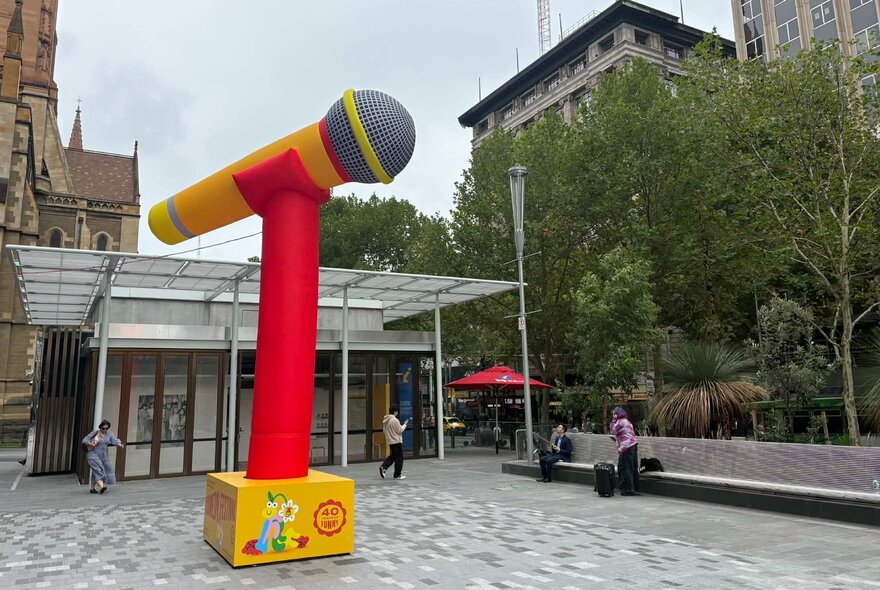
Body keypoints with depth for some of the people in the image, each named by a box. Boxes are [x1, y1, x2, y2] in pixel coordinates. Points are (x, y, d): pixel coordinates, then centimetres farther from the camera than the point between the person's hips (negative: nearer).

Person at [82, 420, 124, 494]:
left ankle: (92, 488, 20)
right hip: (94, 454, -4)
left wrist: (119, 444, -35)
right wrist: (90, 443, -23)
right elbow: (85, 440, -4)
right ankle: (101, 486, -32)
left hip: (104, 455, 4)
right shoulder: (94, 433, -4)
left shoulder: (110, 434, 1)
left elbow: (115, 440, -14)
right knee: (98, 469, -19)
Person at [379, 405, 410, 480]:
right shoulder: (395, 420, -20)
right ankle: (397, 475, 8)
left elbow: (384, 431, 14)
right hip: (397, 441, -8)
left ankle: (383, 467, 2)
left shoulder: (385, 420, 7)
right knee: (399, 457, 3)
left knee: (393, 456, 20)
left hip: (390, 441, 8)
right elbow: (399, 431, -14)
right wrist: (404, 425, -2)